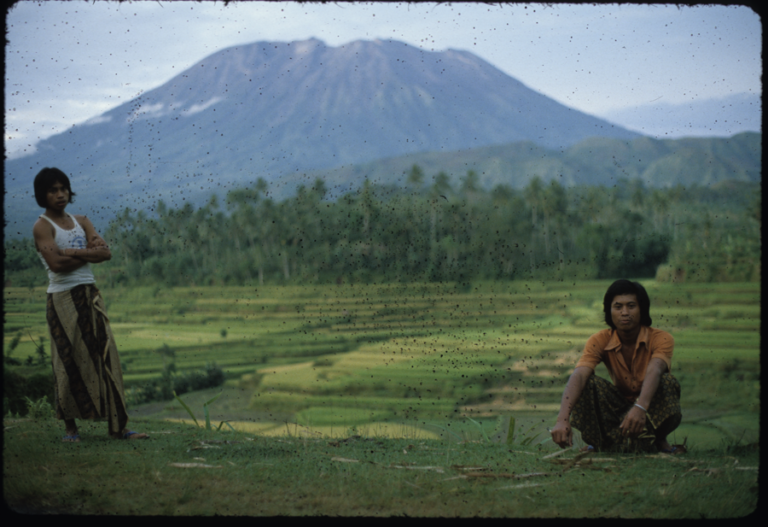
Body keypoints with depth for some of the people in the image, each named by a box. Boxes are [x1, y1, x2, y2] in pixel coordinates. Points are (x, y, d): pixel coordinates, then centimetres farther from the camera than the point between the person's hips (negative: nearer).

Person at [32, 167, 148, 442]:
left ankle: (117, 425, 3)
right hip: (63, 298, -6)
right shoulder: (42, 226, -4)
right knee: (69, 361, -3)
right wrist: (89, 253, -7)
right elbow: (56, 263, -18)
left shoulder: (81, 222, 15)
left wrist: (72, 252, -11)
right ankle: (70, 427, 8)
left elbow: (105, 252, 1)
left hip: (90, 296, 6)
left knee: (106, 357, 1)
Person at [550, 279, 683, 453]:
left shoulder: (661, 339, -19)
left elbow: (654, 372, -39)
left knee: (667, 381, -31)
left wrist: (640, 408, -60)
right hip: (621, 405, 1)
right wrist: (563, 419, -49)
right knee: (590, 384, -24)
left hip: (653, 409, -1)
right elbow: (578, 376, -31)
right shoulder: (600, 341, -14)